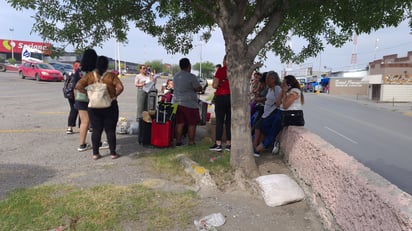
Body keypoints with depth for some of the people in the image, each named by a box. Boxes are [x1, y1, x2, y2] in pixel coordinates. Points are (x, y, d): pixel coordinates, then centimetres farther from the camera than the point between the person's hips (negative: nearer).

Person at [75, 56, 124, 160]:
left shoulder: (89, 75, -1)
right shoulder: (111, 75, -7)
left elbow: (78, 86, -8)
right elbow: (120, 87, -18)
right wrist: (114, 96, -4)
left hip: (94, 107, 2)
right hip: (110, 107, -2)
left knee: (96, 130, 10)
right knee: (110, 130, 6)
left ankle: (95, 153, 14)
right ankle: (113, 153, 12)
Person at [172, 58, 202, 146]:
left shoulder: (175, 76, 11)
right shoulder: (191, 77, -12)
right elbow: (198, 89, -10)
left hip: (176, 102, 7)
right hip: (189, 103, -7)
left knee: (179, 123, 10)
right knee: (192, 124, 3)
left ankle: (178, 141, 12)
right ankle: (191, 142, 6)